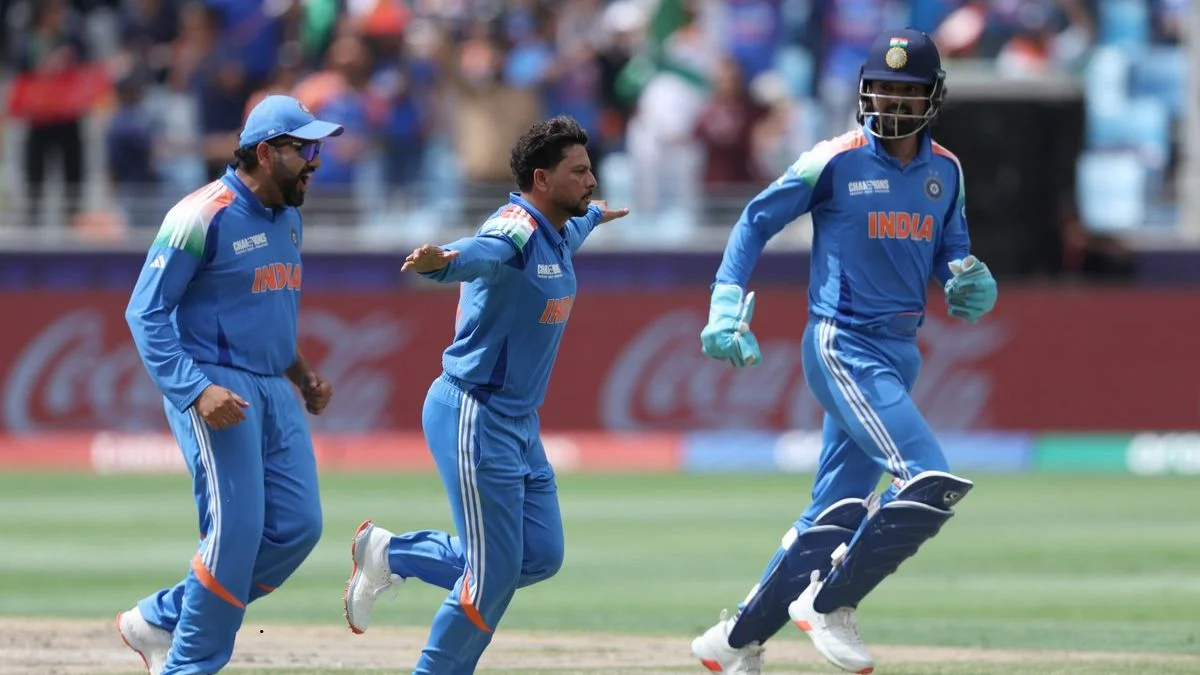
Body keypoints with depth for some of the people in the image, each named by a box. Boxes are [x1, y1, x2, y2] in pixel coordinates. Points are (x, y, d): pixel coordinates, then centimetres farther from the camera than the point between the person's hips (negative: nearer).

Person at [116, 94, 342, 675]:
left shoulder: (288, 219, 13)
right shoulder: (204, 216, -13)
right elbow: (145, 312, -14)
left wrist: (302, 375, 14)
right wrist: (197, 390, -24)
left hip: (273, 391, 8)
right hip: (213, 385, -8)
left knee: (297, 527, 0)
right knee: (236, 530, -13)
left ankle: (161, 622, 12)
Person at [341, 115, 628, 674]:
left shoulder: (556, 234, 10)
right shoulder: (514, 230, -20)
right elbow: (479, 253, -43)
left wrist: (595, 217, 58)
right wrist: (444, 260, -66)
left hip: (520, 426, 10)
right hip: (475, 417, -10)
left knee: (542, 556, 10)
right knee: (495, 572, -8)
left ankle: (392, 554, 21)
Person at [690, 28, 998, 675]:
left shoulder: (945, 171, 8)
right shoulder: (836, 160, -9)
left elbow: (953, 253, 19)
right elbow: (757, 221, 0)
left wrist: (968, 282, -5)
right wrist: (727, 305, -10)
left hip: (898, 353, 7)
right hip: (842, 348, -7)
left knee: (835, 514, 10)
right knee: (931, 484, -20)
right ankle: (829, 604, -5)